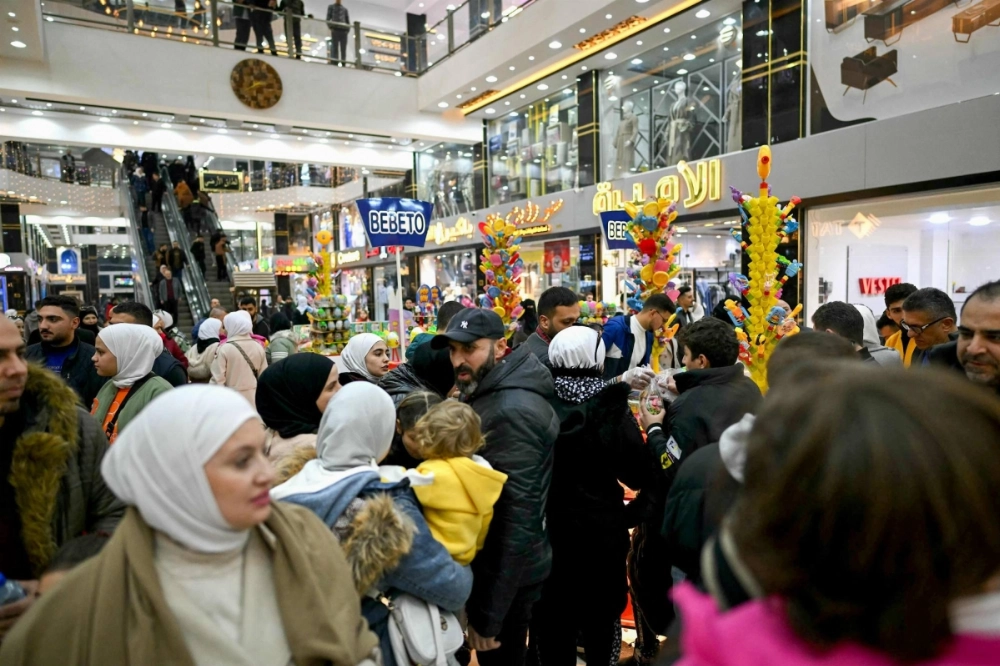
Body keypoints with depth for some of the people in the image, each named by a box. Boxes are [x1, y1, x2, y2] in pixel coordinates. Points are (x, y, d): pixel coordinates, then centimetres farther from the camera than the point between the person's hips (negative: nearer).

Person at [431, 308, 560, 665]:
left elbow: (517, 518, -27)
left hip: (504, 575, -9)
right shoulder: (494, 394, 5)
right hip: (497, 567, 9)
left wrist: (489, 614, -22)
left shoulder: (511, 412, -26)